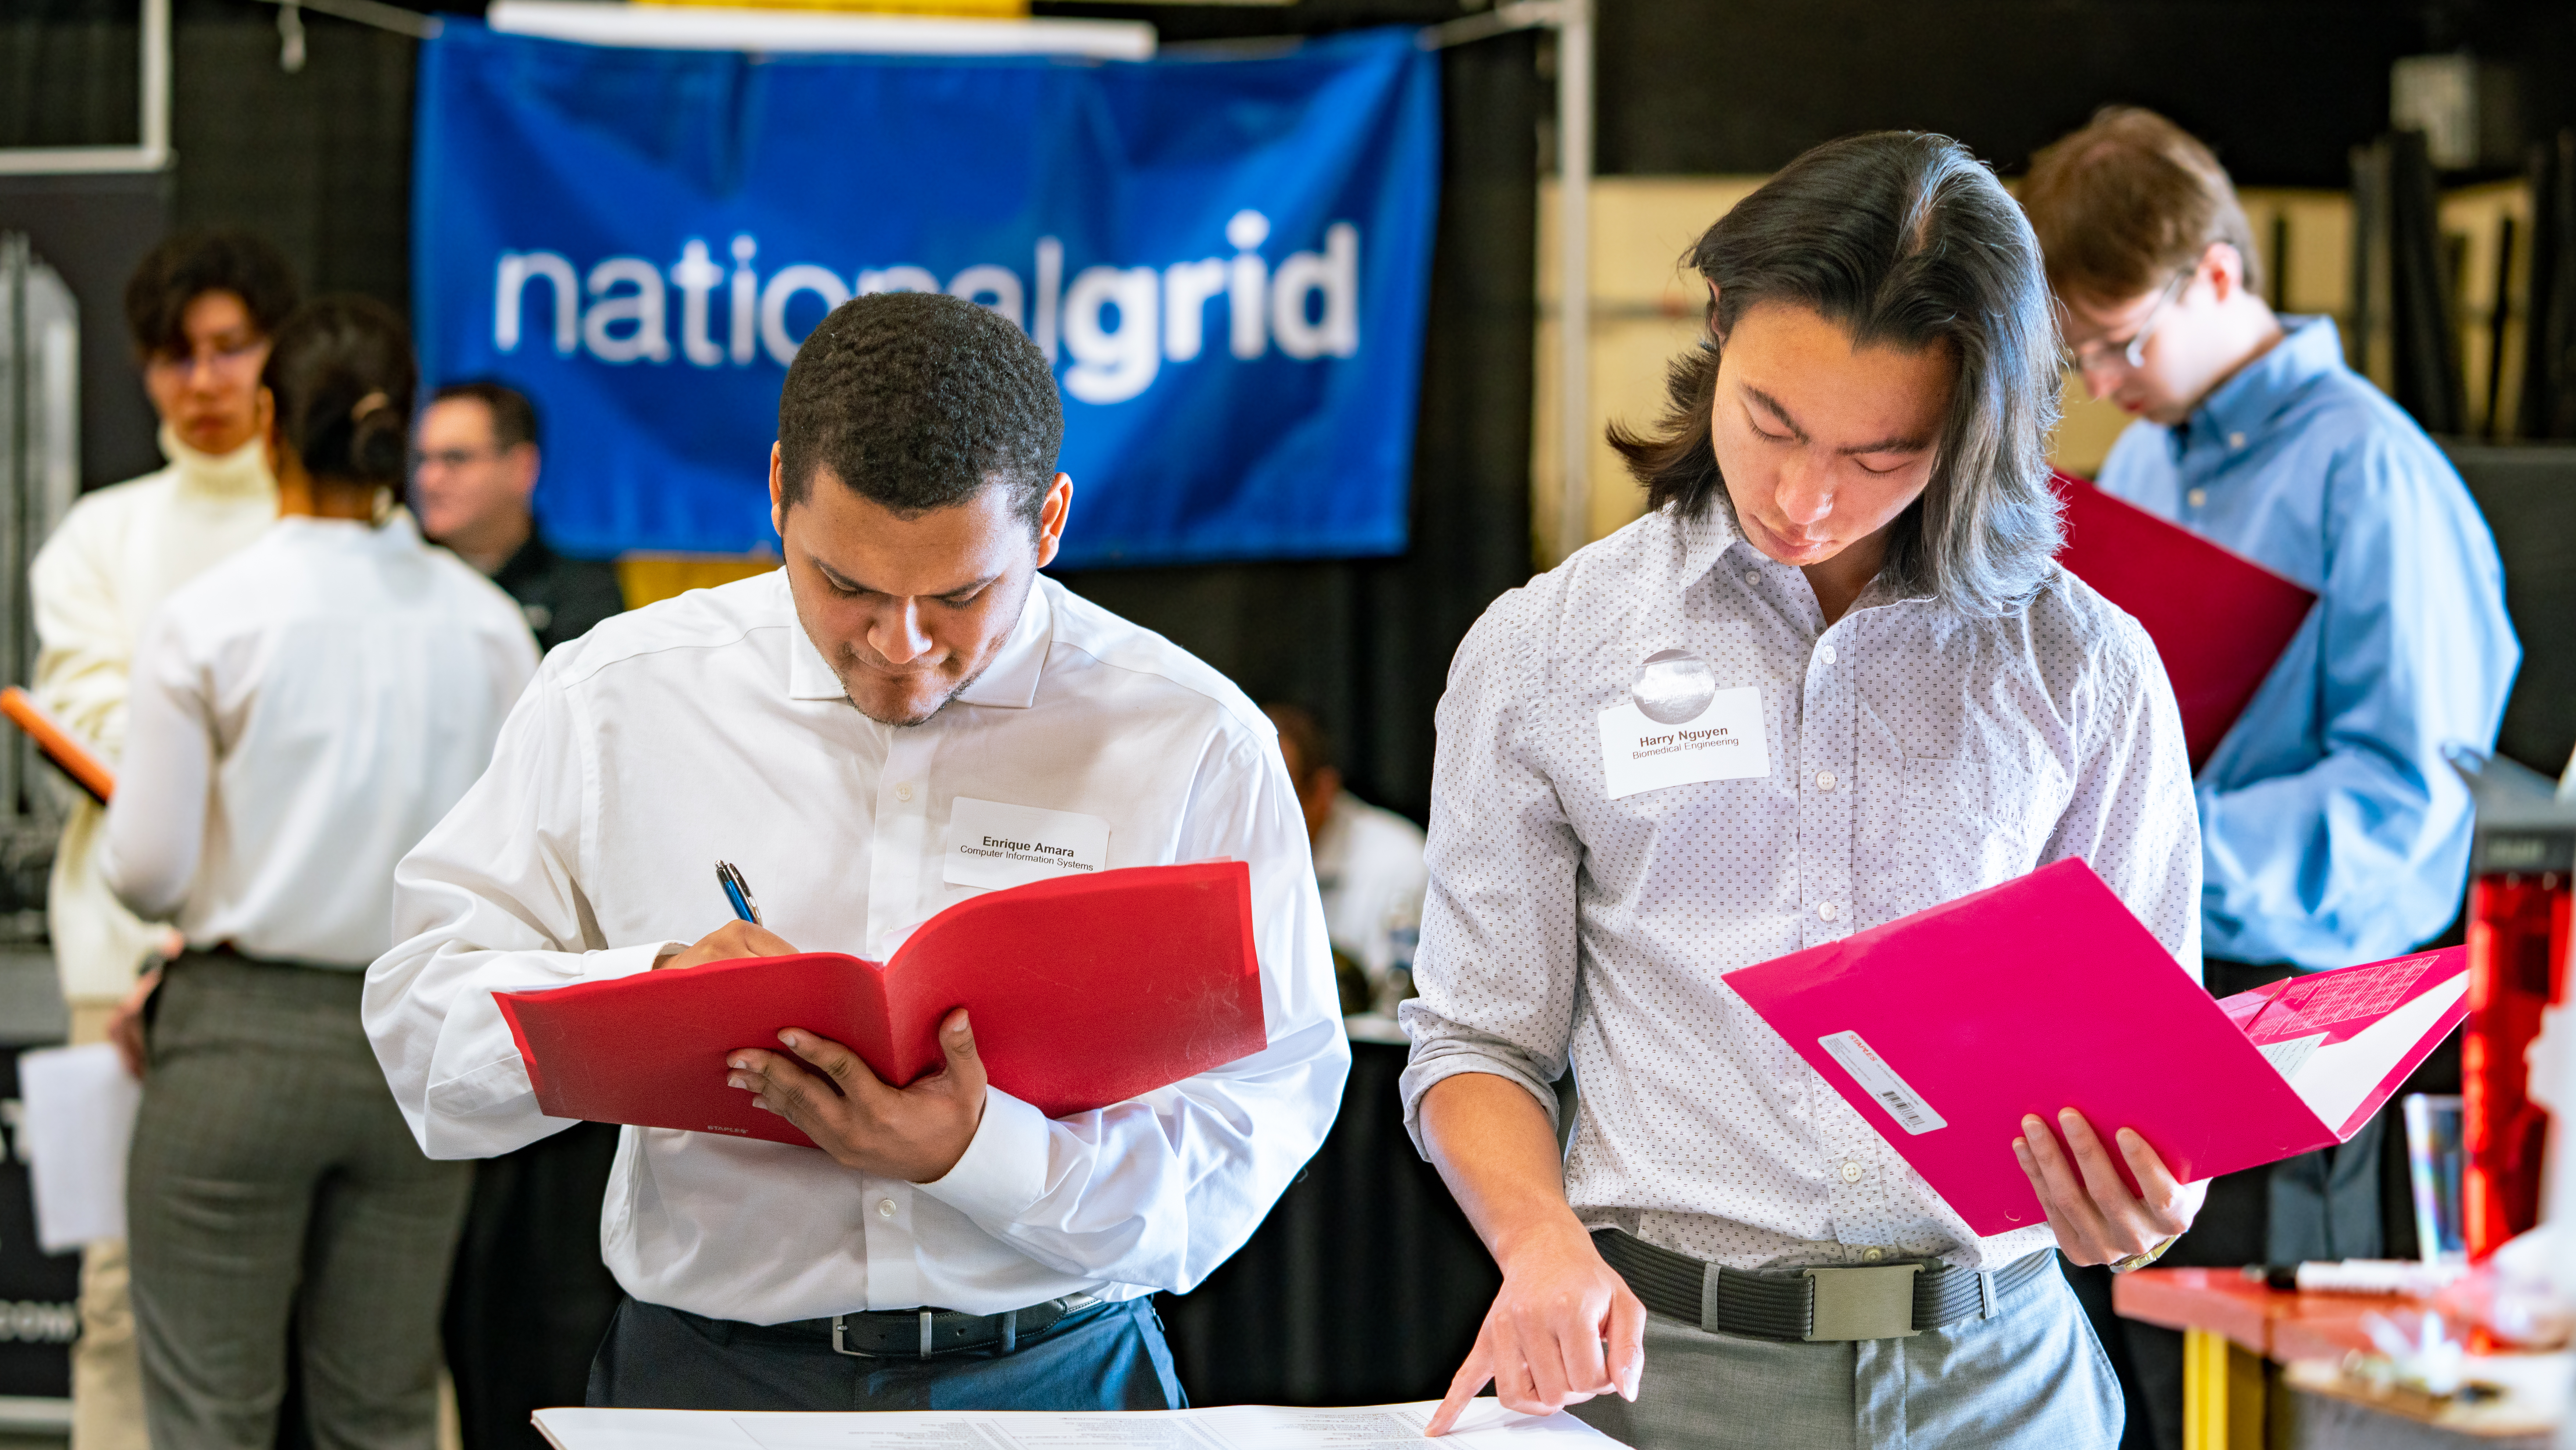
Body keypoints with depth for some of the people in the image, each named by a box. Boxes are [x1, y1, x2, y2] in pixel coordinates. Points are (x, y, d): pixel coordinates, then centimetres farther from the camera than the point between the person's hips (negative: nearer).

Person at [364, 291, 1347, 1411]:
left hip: (1056, 1386, 0)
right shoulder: (618, 698, 7)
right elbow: (423, 1015, 7)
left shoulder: (1194, 743, 2)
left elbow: (1263, 1124, -2)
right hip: (706, 1375, 0)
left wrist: (976, 1154, -17)